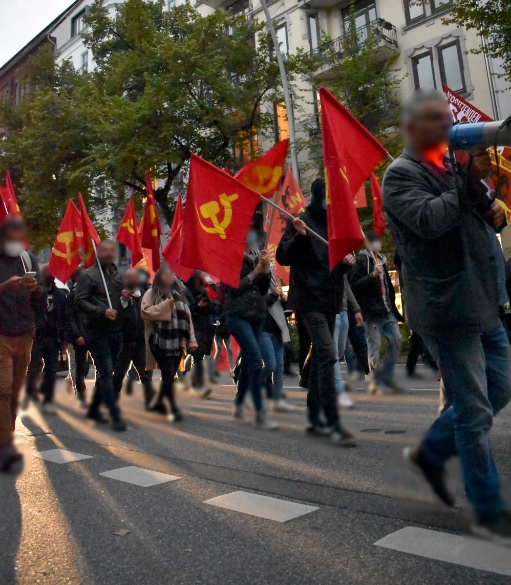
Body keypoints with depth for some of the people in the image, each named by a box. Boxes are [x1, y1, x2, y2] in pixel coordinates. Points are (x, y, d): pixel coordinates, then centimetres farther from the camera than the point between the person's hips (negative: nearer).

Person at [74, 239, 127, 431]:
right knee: (106, 372, -9)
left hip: (116, 330, 7)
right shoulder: (88, 275, -2)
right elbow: (79, 301, -10)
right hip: (98, 331, -7)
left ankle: (94, 409, 29)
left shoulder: (118, 275, 17)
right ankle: (115, 416, -8)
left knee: (106, 372, 14)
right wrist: (102, 311, -22)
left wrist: (126, 297, 3)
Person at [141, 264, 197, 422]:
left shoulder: (179, 293, 18)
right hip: (160, 341, -5)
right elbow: (145, 312, -9)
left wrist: (191, 339, 10)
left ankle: (160, 402, 28)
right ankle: (174, 409, -5)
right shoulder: (152, 293, 4)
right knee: (168, 375, -9)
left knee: (170, 374, 9)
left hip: (177, 341, 5)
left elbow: (187, 316, 16)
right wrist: (164, 306, -16)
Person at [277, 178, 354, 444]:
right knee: (327, 354, -17)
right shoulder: (303, 221, -2)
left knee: (319, 357, 11)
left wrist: (348, 261, 1)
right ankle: (332, 422, -15)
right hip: (309, 298, -7)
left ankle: (315, 418, 20)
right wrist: (299, 236, -23)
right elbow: (282, 257, -9)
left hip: (331, 299, 7)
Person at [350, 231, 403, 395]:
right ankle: (376, 382, 5)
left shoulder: (382, 259, 19)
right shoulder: (361, 260, -5)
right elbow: (354, 284, -13)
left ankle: (387, 375, 13)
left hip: (387, 310, 7)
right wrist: (372, 275, -24)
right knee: (374, 347, -3)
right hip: (371, 311, -7)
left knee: (396, 339, 1)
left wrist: (392, 304, 19)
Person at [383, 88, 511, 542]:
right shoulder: (402, 174, -6)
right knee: (474, 410, 0)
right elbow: (429, 219, -24)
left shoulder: (452, 167, 17)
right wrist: (470, 180, -21)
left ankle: (431, 452, 33)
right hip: (446, 306, -8)